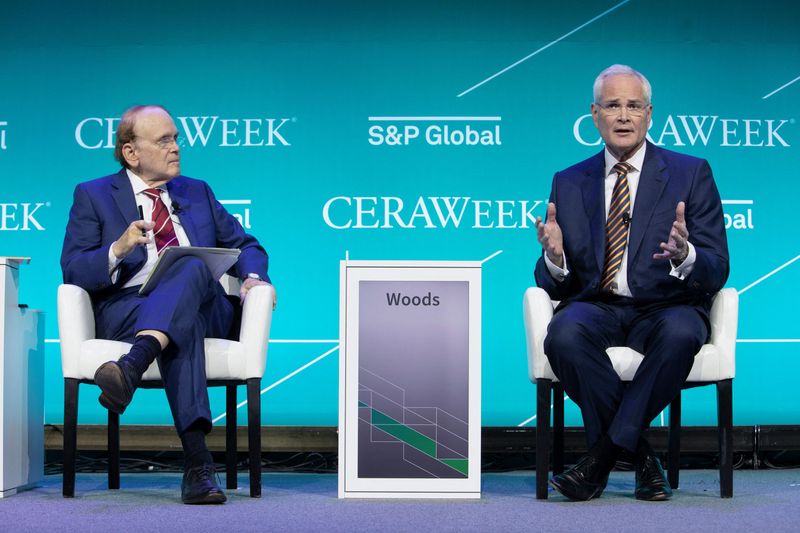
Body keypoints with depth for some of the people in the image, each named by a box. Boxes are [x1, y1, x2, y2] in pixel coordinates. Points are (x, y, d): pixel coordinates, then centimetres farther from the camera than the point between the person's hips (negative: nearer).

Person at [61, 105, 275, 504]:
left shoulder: (198, 192, 28)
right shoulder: (93, 196, 15)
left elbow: (245, 246, 26)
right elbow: (73, 272, 3)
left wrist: (253, 276, 1)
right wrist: (118, 250, -18)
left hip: (203, 307, 3)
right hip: (125, 310, -2)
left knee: (193, 266, -36)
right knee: (183, 326, -41)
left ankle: (131, 366, -60)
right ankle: (197, 461, -55)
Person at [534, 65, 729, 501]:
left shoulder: (690, 173, 5)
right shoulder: (569, 183, 12)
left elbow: (716, 272, -2)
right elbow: (553, 285, 9)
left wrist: (684, 256, -26)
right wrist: (555, 257, -16)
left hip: (665, 307, -1)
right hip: (596, 306, 2)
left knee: (680, 334, -37)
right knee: (565, 334, -33)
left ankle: (605, 451, -21)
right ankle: (640, 454, -16)